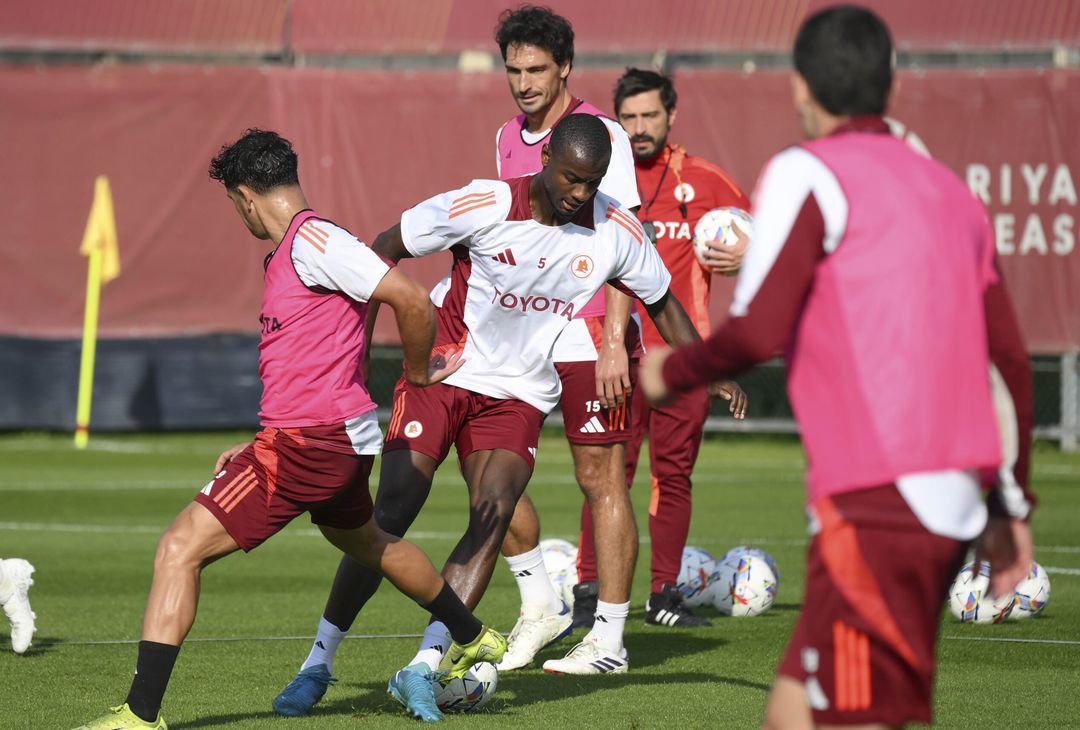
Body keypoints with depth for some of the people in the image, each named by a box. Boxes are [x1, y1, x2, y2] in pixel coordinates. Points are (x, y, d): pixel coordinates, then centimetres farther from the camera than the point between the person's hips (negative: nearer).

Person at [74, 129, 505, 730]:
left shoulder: (313, 240, -16)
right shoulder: (286, 253, 15)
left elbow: (411, 298, -21)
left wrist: (419, 374, -6)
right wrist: (260, 445, 22)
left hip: (313, 442, -11)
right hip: (342, 436, 11)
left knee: (180, 548, -13)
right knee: (364, 541, 36)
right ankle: (475, 639, 55)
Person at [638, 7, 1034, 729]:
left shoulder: (808, 173, -2)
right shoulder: (950, 190, 20)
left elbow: (758, 332, -13)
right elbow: (1012, 361, 20)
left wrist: (670, 372, 6)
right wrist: (1012, 504, 27)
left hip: (877, 503, -8)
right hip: (954, 500, 8)